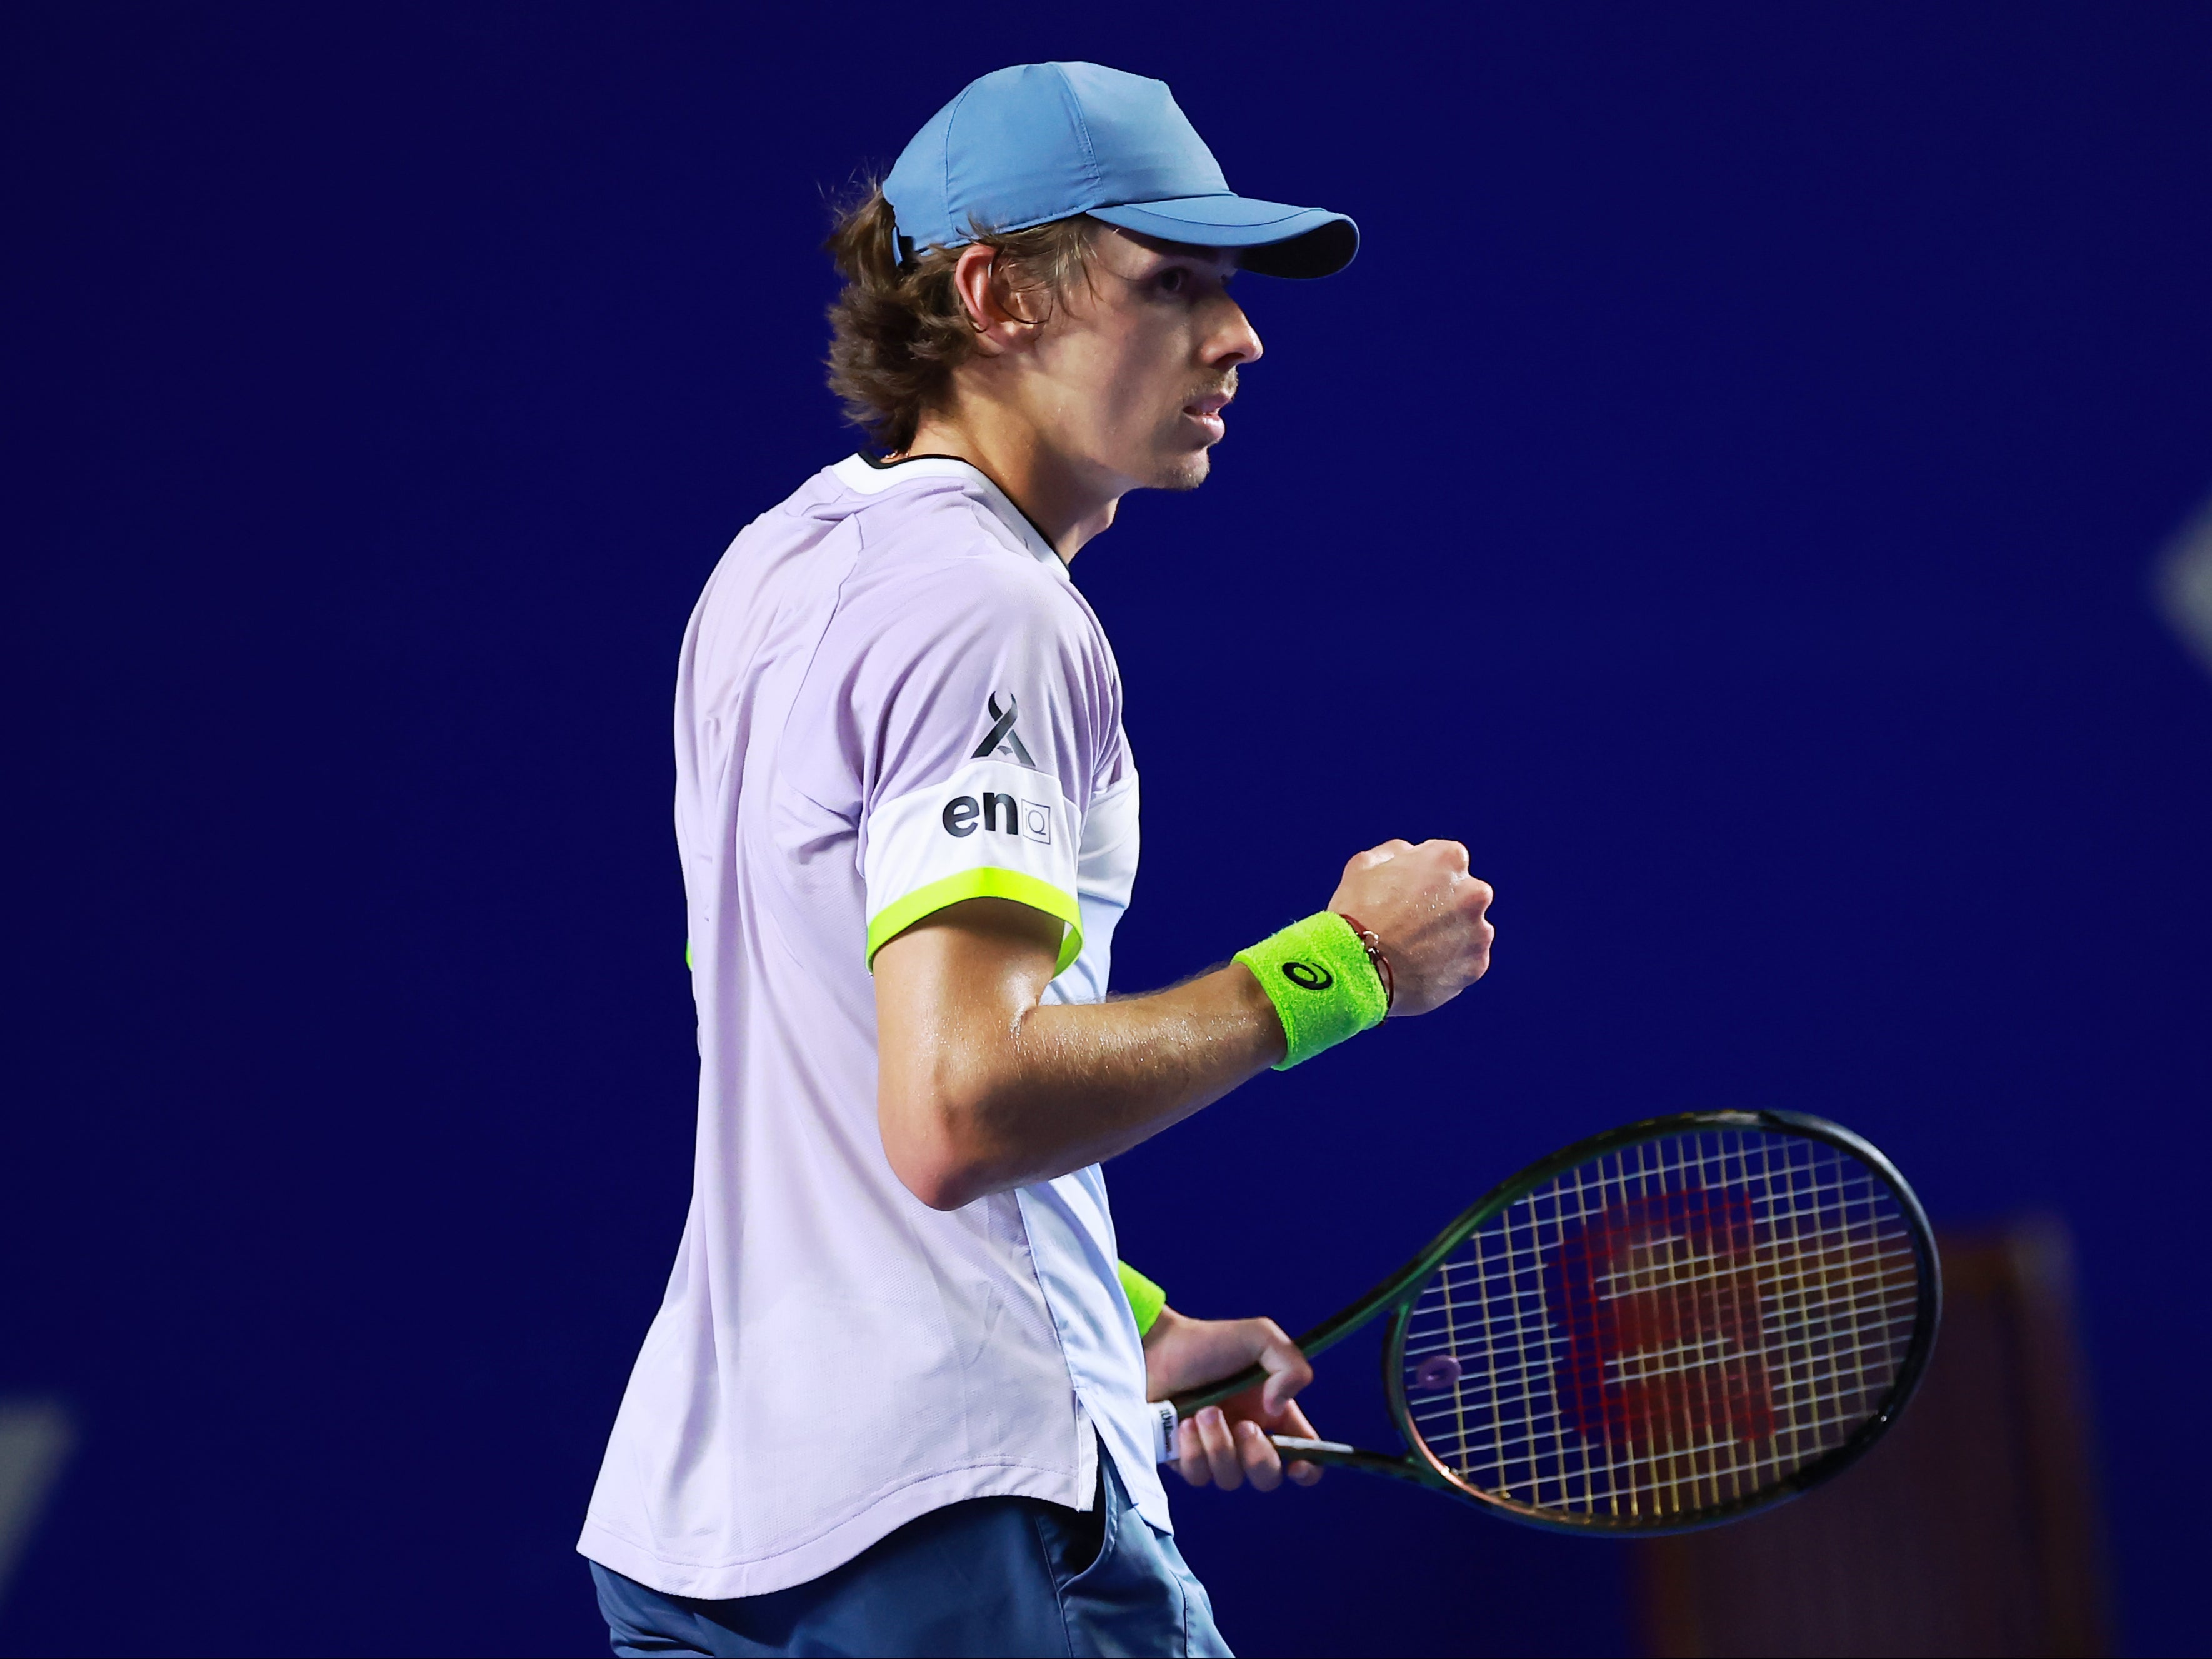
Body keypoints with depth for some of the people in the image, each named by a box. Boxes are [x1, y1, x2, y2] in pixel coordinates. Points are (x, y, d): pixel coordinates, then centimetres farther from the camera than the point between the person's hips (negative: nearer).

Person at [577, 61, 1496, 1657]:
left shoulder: (778, 567, 16)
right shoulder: (989, 614, -14)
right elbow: (955, 1112, -25)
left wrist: (1122, 1328, 21)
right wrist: (1332, 968, -16)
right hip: (955, 1518, -9)